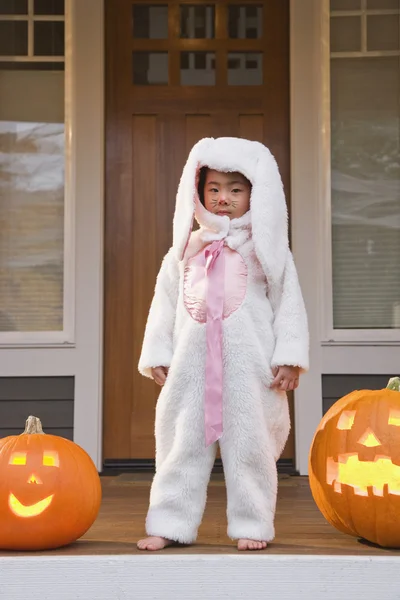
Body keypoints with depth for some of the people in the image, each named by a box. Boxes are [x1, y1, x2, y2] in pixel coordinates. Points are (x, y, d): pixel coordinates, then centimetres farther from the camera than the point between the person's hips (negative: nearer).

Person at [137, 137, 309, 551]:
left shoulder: (265, 247, 4)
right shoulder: (186, 248, 11)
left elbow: (288, 303, 2)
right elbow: (165, 300, 13)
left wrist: (289, 357, -6)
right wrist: (156, 354, 6)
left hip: (248, 363, -2)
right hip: (192, 361, 3)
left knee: (249, 443, 2)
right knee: (182, 440, 5)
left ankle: (252, 524, 14)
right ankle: (171, 524, 13)